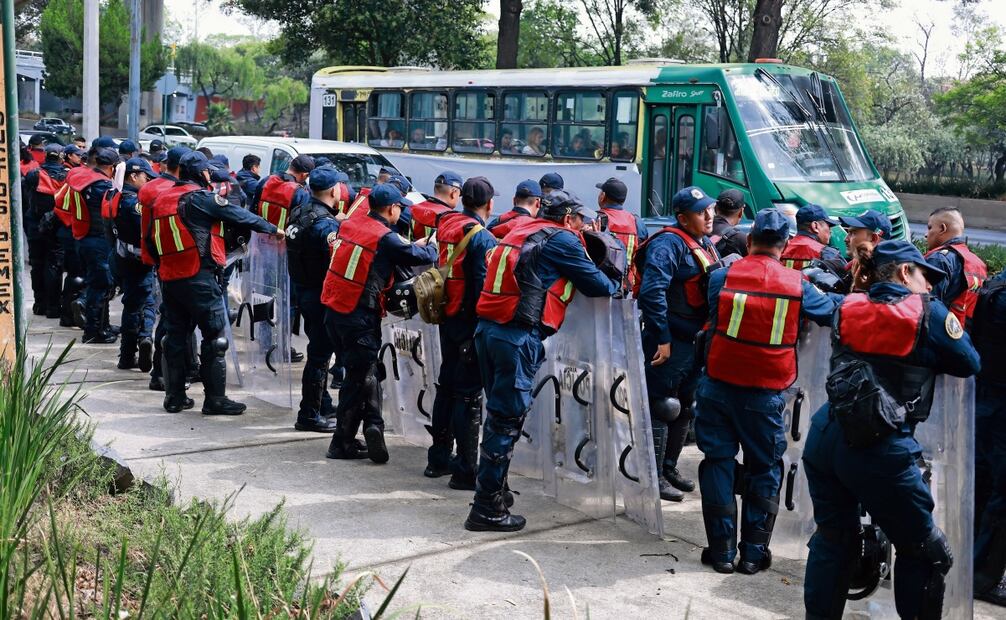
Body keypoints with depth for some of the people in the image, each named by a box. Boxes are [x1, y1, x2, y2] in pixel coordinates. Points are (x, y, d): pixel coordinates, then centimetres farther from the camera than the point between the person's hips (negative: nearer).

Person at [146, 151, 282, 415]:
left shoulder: (161, 199, 13)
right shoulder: (200, 197, -8)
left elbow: (149, 240, 16)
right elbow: (239, 216, -5)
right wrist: (273, 229, 6)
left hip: (169, 278, 8)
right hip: (199, 278, -8)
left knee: (175, 335, 14)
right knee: (214, 337, 0)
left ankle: (174, 396, 19)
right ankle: (215, 398, 1)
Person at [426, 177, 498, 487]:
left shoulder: (447, 226, 6)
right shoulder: (483, 238, -16)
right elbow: (485, 286, -20)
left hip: (447, 319, 8)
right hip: (471, 322, -8)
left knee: (446, 386, 18)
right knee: (469, 395, -3)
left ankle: (438, 459, 29)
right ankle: (465, 470, 1)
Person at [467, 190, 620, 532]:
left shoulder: (520, 232, 21)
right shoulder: (563, 239, -2)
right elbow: (595, 284, 3)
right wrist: (616, 283, 24)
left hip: (488, 327, 8)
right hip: (517, 336, -8)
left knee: (500, 412, 19)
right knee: (507, 419, -4)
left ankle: (493, 488, 30)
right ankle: (487, 509, 0)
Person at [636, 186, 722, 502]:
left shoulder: (706, 245, 14)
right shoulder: (669, 244, -16)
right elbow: (652, 291, -25)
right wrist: (662, 338, -25)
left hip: (697, 341, 10)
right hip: (670, 342, -10)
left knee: (684, 408, 18)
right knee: (661, 408, -2)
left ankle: (669, 467, 32)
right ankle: (655, 477, 6)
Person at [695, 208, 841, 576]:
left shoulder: (722, 278, -6)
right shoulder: (797, 285, -5)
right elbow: (833, 311, 9)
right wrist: (846, 297, 32)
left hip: (718, 387, 0)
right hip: (766, 394, 0)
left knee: (718, 463, 10)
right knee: (764, 469, 13)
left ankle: (721, 550, 12)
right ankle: (754, 552, 16)